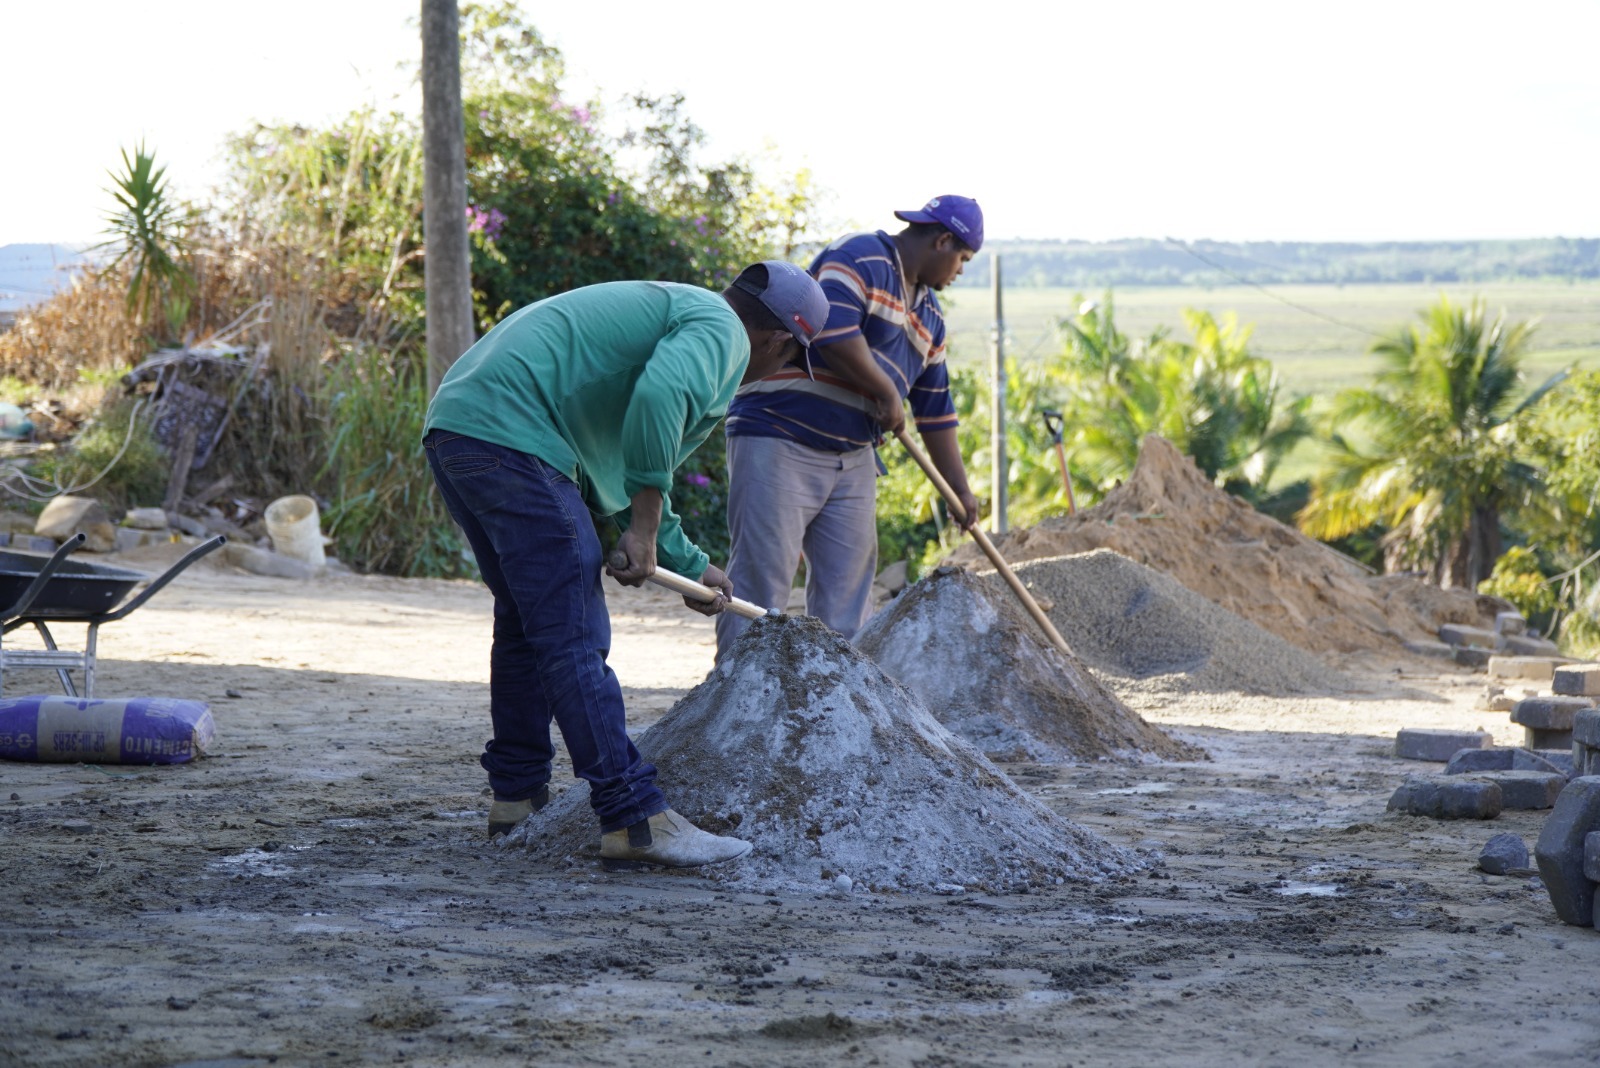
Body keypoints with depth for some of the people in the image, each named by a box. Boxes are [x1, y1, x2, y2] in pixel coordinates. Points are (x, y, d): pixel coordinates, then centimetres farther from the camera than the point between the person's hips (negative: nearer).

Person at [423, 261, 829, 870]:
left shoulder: (672, 308, 31)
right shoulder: (720, 329, -1)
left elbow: (623, 474, 39)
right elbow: (657, 397, -24)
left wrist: (689, 566, 46)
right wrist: (644, 528, -17)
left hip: (452, 427, 11)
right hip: (512, 437, -11)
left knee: (526, 621, 23)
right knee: (573, 637, -11)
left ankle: (516, 795, 31)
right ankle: (634, 820, -12)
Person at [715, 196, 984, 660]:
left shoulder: (929, 314, 20)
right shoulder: (859, 257, -9)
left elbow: (935, 409, 24)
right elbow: (832, 328, -26)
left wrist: (960, 487, 23)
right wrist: (887, 393, -15)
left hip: (852, 458, 9)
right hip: (780, 440, -9)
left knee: (848, 584, 6)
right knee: (761, 575, -12)